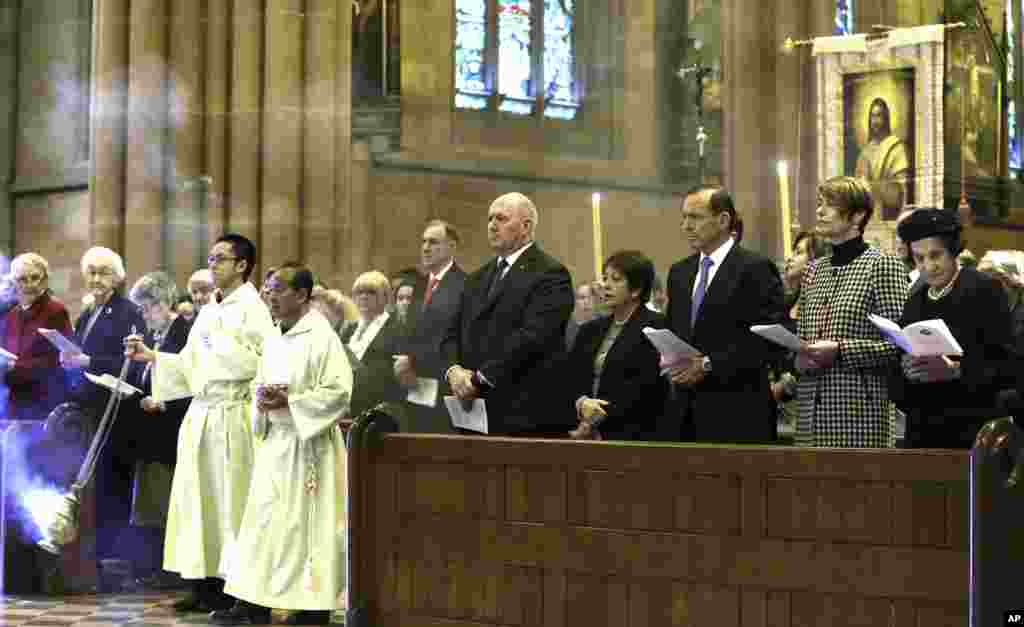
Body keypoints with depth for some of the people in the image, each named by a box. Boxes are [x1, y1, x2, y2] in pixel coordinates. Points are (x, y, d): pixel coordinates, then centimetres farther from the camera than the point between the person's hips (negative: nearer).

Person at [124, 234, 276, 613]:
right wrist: (151, 356, 4)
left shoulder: (253, 309, -6)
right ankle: (204, 583, 12)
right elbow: (188, 366, 16)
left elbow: (262, 362, -17)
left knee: (228, 500, -4)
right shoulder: (208, 313, 17)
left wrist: (219, 342, -15)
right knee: (198, 500, 7)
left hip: (231, 418, -8)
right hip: (199, 416, 8)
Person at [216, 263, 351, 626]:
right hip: (274, 441, 8)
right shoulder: (274, 340, 12)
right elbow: (260, 383, 20)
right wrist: (262, 397, -3)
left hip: (308, 443, -7)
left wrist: (289, 402, -19)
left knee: (306, 525, -2)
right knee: (263, 521, 4)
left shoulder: (322, 337, -12)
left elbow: (339, 390, -18)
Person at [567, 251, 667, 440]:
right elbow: (571, 379, 11)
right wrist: (581, 403, -12)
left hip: (633, 436, -5)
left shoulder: (656, 327, -3)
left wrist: (594, 423, -13)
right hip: (586, 436, 5)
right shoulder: (590, 330, 19)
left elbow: (647, 387, -12)